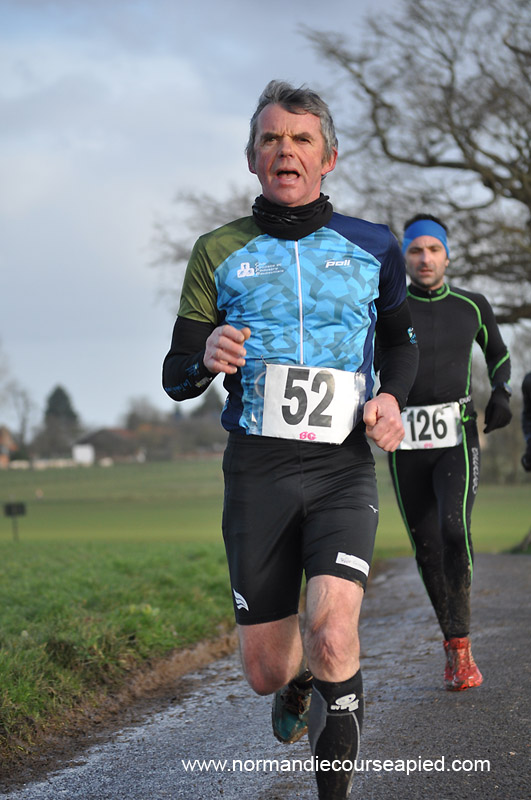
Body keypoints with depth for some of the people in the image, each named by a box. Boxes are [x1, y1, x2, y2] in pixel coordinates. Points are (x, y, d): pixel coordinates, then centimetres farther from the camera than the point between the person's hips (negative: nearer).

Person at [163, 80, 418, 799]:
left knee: (331, 635, -25)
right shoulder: (219, 253, 6)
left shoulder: (372, 248, 6)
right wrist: (207, 360, -17)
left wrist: (391, 397, 1)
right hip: (257, 469, 1)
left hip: (343, 467, -1)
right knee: (266, 672, 5)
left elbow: (402, 340, 23)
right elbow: (176, 376, 7)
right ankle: (299, 685, 43)